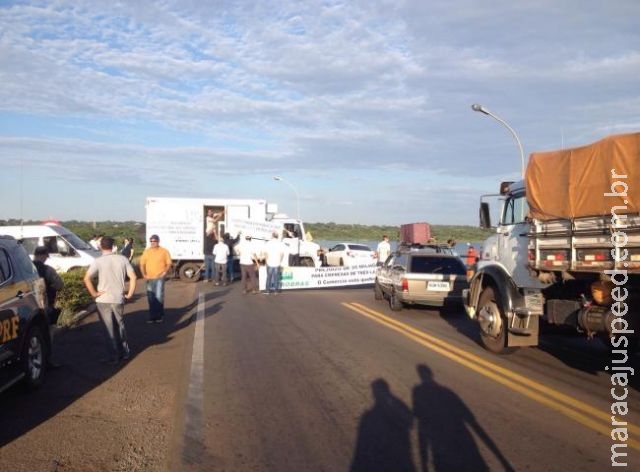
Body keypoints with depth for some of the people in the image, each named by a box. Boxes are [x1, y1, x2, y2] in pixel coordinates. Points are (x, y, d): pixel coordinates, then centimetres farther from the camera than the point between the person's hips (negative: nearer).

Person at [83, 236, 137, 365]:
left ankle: (113, 356, 12)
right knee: (120, 326, 21)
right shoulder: (122, 259, -1)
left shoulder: (98, 261, -10)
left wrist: (94, 294, -11)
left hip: (103, 300, -3)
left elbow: (87, 279, -21)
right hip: (119, 299, 3)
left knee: (109, 329, 7)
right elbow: (133, 277, -4)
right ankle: (125, 352, 28)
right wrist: (130, 294, 2)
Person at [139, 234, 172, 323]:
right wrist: (144, 274, -2)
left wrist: (165, 272, -15)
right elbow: (142, 264, 9)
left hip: (159, 278, -3)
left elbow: (169, 264, -1)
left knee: (159, 297, -7)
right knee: (151, 298, 8)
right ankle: (152, 316, 17)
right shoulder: (146, 251, 8)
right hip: (149, 278, 3)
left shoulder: (164, 251, -1)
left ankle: (160, 316, 7)